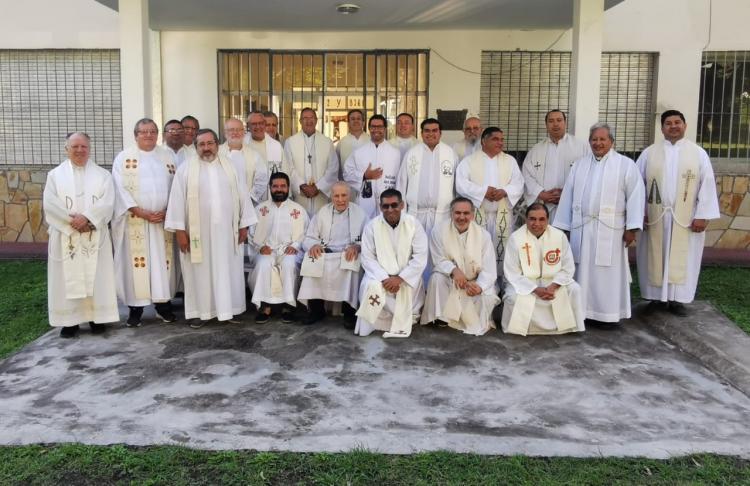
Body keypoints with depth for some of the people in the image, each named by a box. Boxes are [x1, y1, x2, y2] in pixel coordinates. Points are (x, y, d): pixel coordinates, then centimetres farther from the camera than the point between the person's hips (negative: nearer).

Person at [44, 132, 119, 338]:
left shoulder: (102, 174, 6)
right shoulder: (55, 174, 7)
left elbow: (107, 202, -7)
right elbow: (50, 203, -5)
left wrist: (86, 218, -19)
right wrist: (72, 221, -16)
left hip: (95, 235, 0)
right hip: (65, 236, 0)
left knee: (96, 276, 2)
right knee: (67, 278, 2)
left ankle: (97, 317, 11)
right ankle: (69, 319, 9)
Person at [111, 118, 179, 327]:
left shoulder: (167, 157, 11)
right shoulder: (124, 157, 3)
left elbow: (175, 186, 6)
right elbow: (121, 189, -5)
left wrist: (167, 210, -8)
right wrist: (141, 212, -14)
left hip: (163, 220, 2)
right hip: (134, 221, -2)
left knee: (162, 262, 5)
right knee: (136, 263, -1)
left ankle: (163, 304, 14)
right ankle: (135, 308, 7)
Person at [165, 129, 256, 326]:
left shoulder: (230, 166, 7)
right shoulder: (186, 169, -1)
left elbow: (242, 195, 8)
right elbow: (177, 200, -4)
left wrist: (244, 225, 4)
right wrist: (179, 230, -9)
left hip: (226, 230, 2)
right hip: (197, 231, -2)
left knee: (227, 270, 7)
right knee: (200, 272, 5)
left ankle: (227, 310, 18)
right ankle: (201, 312, 15)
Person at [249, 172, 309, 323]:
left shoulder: (298, 209, 13)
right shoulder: (261, 208, 16)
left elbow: (304, 233, 5)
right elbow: (253, 232, 11)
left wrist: (295, 246, -13)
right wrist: (260, 246, -7)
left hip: (289, 250, -1)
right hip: (267, 251, 1)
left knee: (289, 264, -35)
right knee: (263, 264, -33)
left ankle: (288, 305, -28)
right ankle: (265, 305, -27)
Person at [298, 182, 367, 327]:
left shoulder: (360, 213, 9)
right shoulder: (322, 212, 15)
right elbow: (309, 238, 11)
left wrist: (357, 246, -20)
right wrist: (313, 245, -13)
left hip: (348, 255, -2)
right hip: (325, 254, 2)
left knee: (353, 262, -35)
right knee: (311, 260, -29)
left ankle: (349, 310, -21)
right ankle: (316, 308, -15)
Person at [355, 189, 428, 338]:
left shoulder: (413, 224, -5)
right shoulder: (372, 226, -3)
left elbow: (421, 257, -9)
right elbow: (367, 258, -6)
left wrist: (400, 278, -20)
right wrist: (385, 278, -21)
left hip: (406, 276, 0)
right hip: (380, 275, 0)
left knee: (406, 288, -27)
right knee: (372, 286, -29)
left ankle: (401, 324, 4)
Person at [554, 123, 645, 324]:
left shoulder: (626, 165, 1)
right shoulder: (579, 165, 12)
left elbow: (635, 195, -4)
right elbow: (568, 195, 10)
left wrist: (631, 227, -11)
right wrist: (562, 226, 6)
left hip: (609, 229, -3)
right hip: (581, 228, 4)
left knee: (607, 273, -1)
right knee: (583, 271, 7)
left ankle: (608, 313, 7)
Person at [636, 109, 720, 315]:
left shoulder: (699, 153, 2)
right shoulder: (649, 153, 4)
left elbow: (707, 185, -1)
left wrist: (702, 215, -8)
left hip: (685, 218, 0)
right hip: (655, 217, 1)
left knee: (682, 258, 4)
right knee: (656, 257, 5)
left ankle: (677, 298, 11)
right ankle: (657, 296, 15)